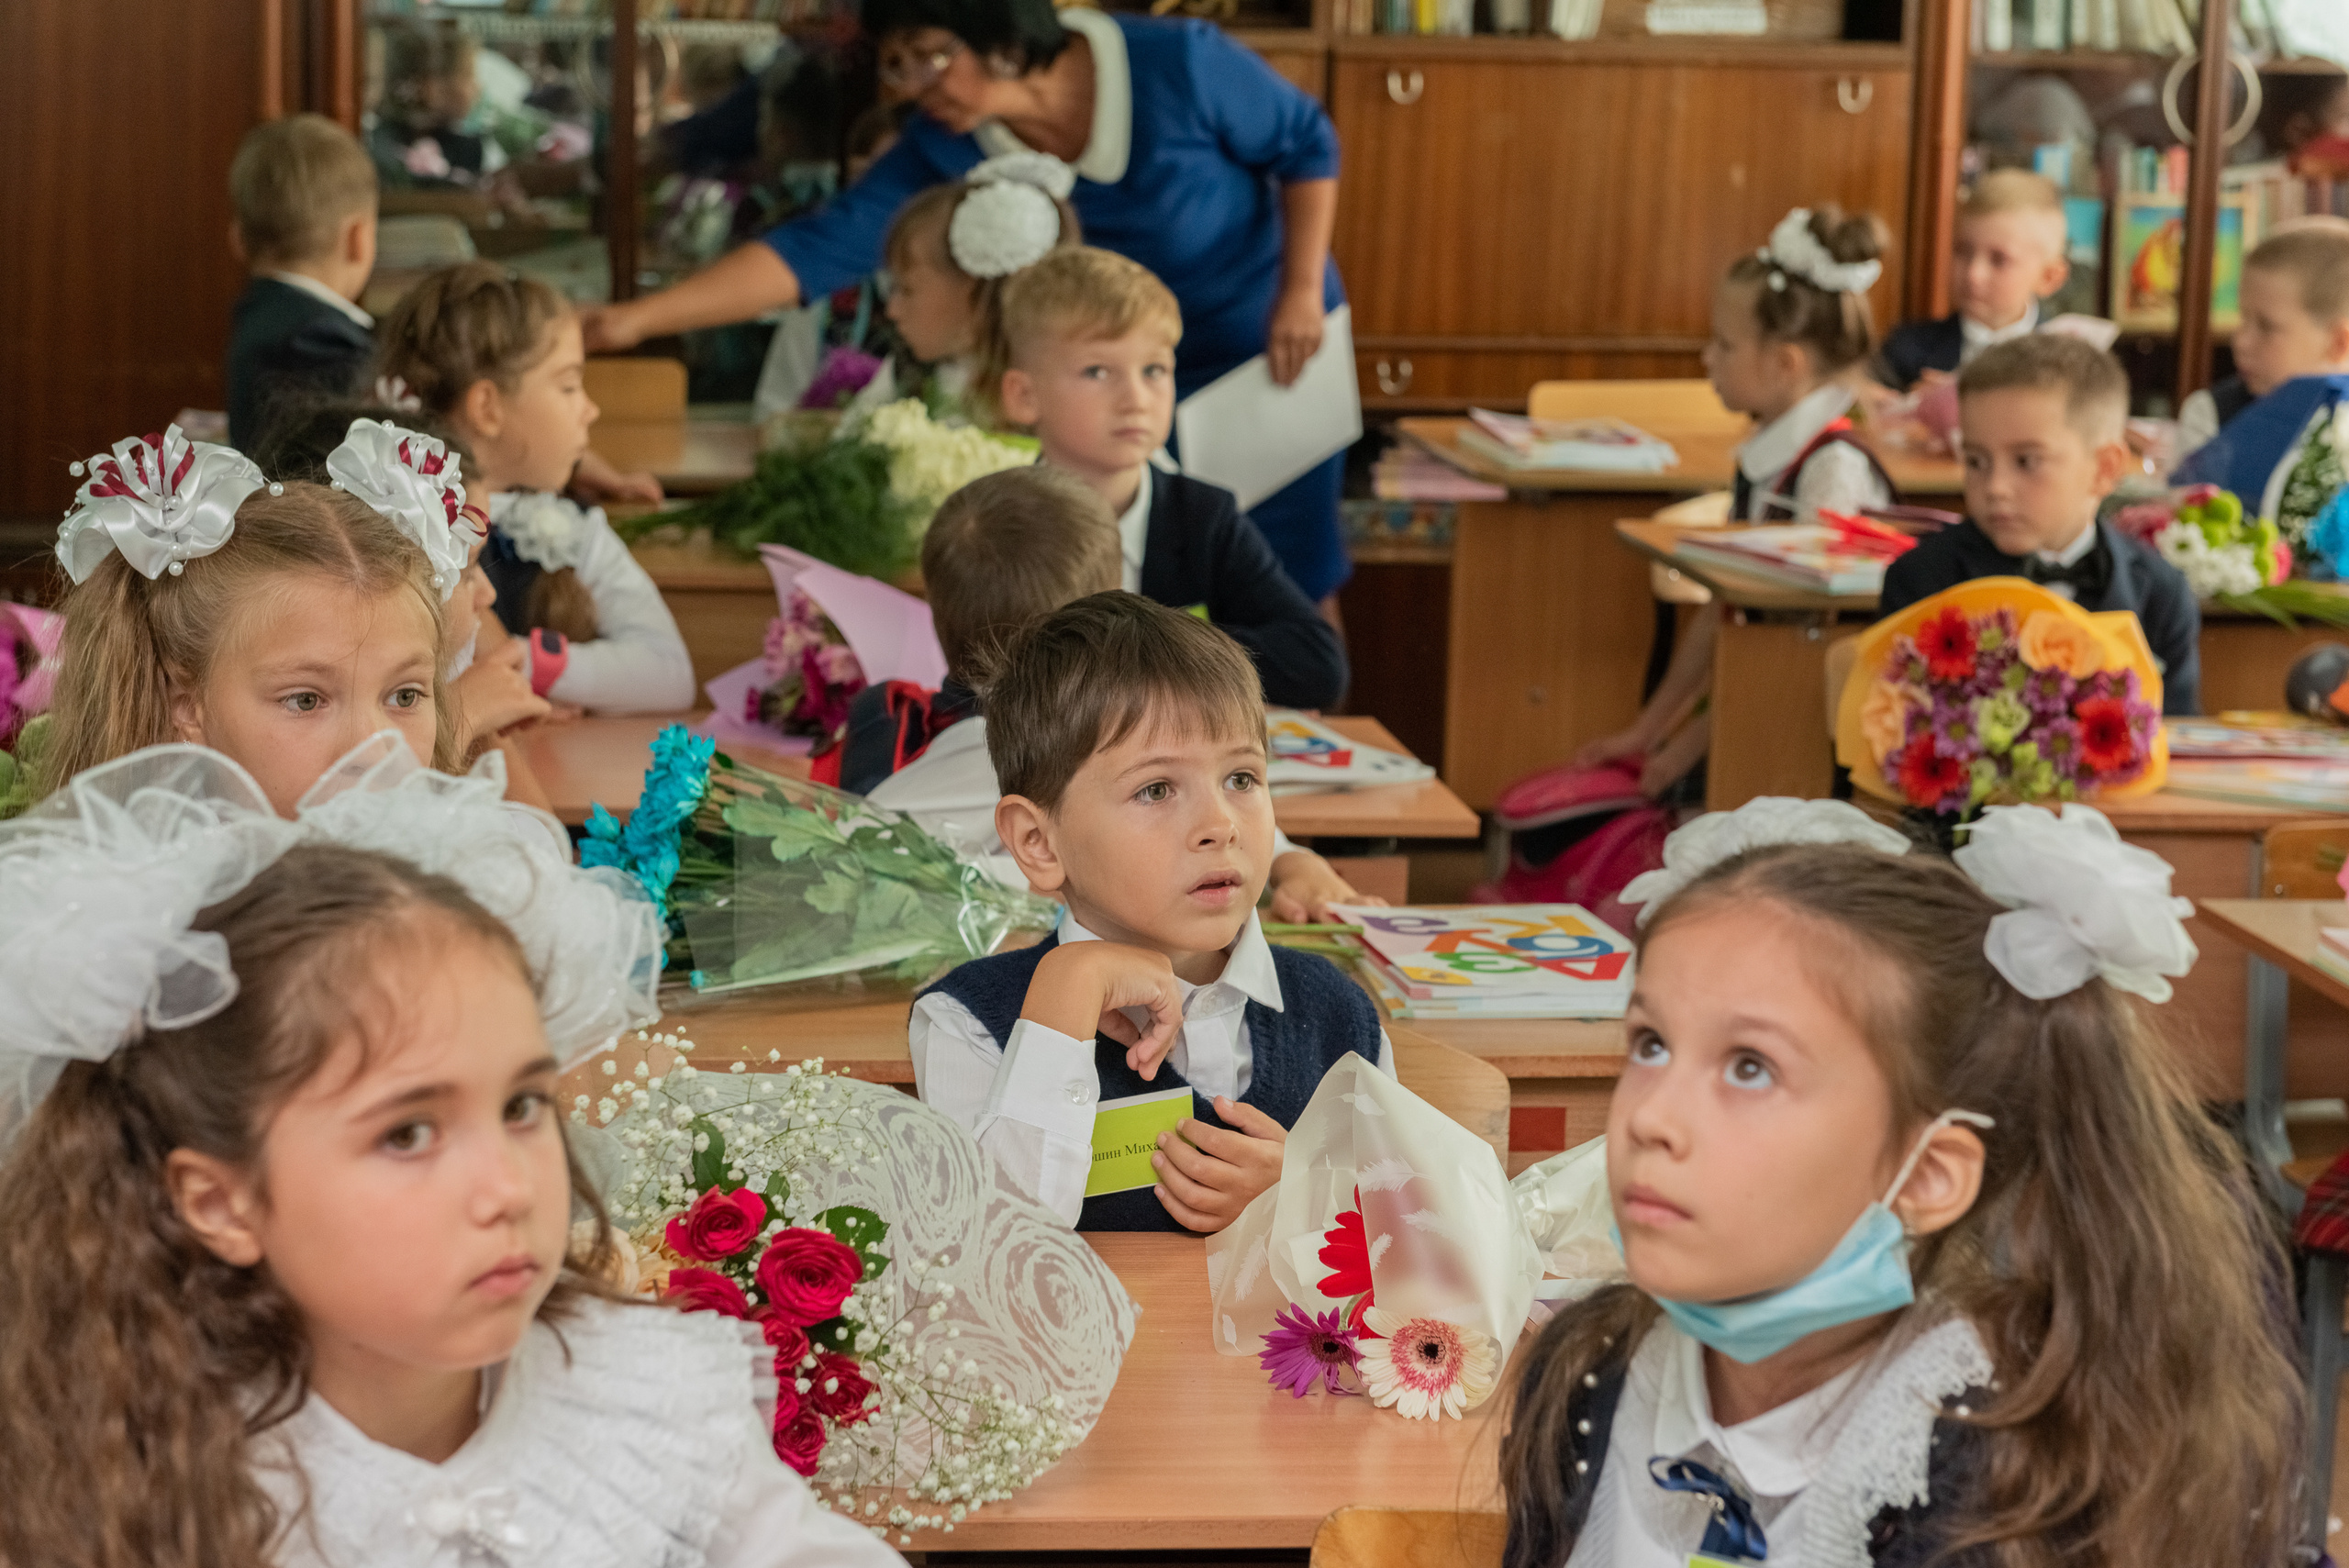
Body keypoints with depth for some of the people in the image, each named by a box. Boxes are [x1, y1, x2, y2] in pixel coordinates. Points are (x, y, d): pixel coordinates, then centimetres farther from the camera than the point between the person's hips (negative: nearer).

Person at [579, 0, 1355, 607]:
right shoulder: (945, 149, -18)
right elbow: (823, 244, -25)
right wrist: (636, 318, -34)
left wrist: (1301, 292, -20)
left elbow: (1307, 144, -12)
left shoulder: (1178, 64, -28)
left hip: (1274, 356, -3)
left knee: (1290, 583, 4)